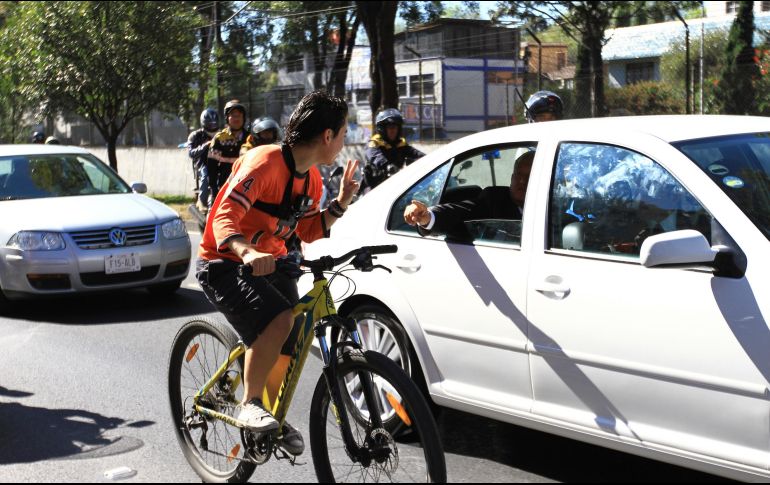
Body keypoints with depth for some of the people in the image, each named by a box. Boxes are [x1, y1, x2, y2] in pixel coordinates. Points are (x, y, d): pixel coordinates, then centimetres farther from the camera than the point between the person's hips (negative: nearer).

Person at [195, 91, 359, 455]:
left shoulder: (311, 177, 4)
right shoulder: (265, 163, -24)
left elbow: (309, 232, 12)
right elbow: (224, 219, -32)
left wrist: (341, 202, -2)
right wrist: (248, 253, -50)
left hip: (269, 264, 8)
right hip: (225, 264, -8)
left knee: (287, 348, 4)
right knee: (278, 321, -31)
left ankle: (277, 420, 28)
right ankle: (250, 405, -13)